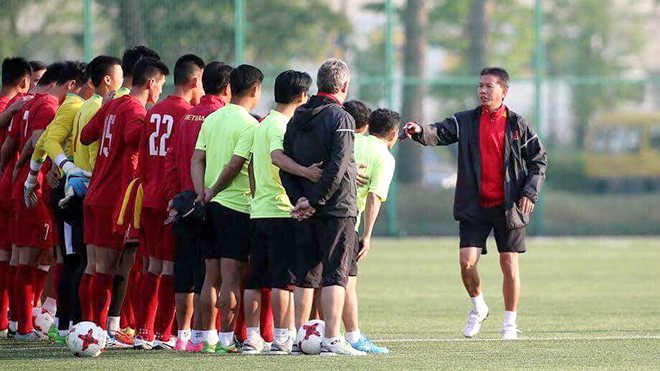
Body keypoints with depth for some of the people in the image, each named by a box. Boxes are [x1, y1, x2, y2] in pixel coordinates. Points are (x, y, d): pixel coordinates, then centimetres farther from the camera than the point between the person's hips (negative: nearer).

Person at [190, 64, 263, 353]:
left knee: (212, 276, 11)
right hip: (236, 206, -7)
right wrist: (214, 191, -6)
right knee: (231, 277, -5)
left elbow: (197, 160, 7)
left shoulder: (211, 119, 12)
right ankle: (226, 338, -6)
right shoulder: (249, 125, -11)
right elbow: (235, 164, -16)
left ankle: (208, 337, 13)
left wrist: (202, 193, 0)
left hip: (211, 205, 7)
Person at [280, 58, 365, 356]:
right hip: (337, 209, -6)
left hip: (307, 212, 6)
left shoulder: (296, 120, 12)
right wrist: (315, 202, -14)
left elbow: (285, 164, 8)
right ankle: (331, 340, -11)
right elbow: (337, 167, -19)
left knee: (306, 275, 11)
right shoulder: (341, 119, -10)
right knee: (335, 273, -6)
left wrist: (299, 200, -1)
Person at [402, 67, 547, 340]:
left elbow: (539, 160, 6)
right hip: (474, 206, 1)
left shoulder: (517, 125, 1)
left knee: (509, 264, 1)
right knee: (467, 262, -8)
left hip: (508, 206, -1)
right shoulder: (466, 121, 4)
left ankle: (510, 323, 15)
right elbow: (440, 133, -11)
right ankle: (478, 308, 19)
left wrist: (530, 192, -7)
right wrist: (420, 132, -34)